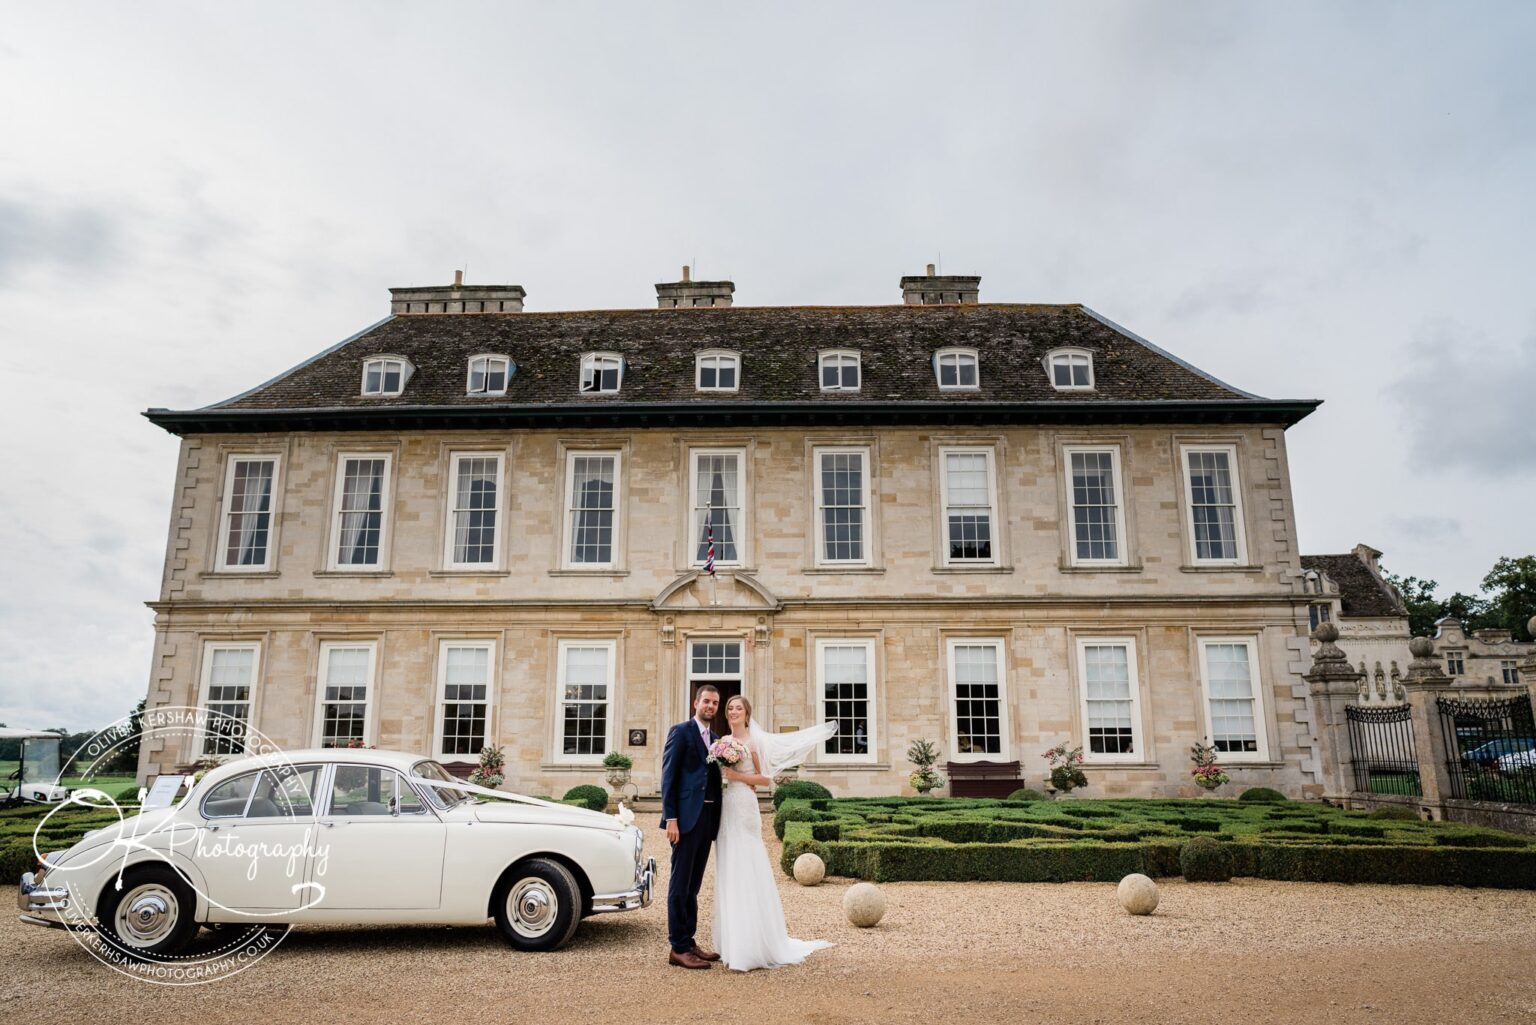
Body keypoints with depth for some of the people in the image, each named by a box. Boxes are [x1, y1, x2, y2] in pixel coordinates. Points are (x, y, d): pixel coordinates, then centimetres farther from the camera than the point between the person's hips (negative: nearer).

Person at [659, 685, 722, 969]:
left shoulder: (714, 739, 18)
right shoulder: (680, 732, -3)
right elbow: (668, 777, -9)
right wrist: (671, 818, -15)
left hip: (708, 817, 7)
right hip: (687, 816, -7)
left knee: (693, 884, 13)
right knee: (680, 883, -2)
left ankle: (689, 941, 20)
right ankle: (678, 948, 4)